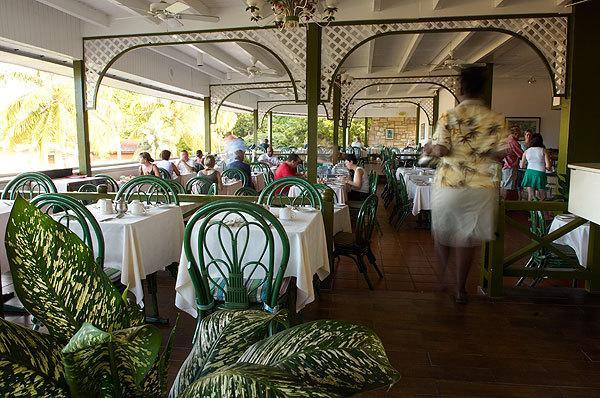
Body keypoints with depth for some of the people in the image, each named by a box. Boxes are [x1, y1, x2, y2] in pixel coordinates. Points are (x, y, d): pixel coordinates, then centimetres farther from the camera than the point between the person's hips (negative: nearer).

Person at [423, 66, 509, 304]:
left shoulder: (448, 117, -7)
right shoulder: (495, 119, -2)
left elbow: (440, 150, -16)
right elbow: (502, 152, -7)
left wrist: (429, 150, 3)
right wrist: (483, 154, 7)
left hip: (449, 185, -1)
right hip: (482, 187, 2)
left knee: (442, 231, 20)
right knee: (468, 237, 10)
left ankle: (443, 274, 31)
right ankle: (460, 288, 17)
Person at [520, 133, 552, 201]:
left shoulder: (526, 151, 8)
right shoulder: (543, 150, 1)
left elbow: (521, 166, 14)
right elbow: (548, 166, -5)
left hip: (529, 173, 3)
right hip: (540, 173, -3)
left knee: (530, 196, 5)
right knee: (542, 197, 5)